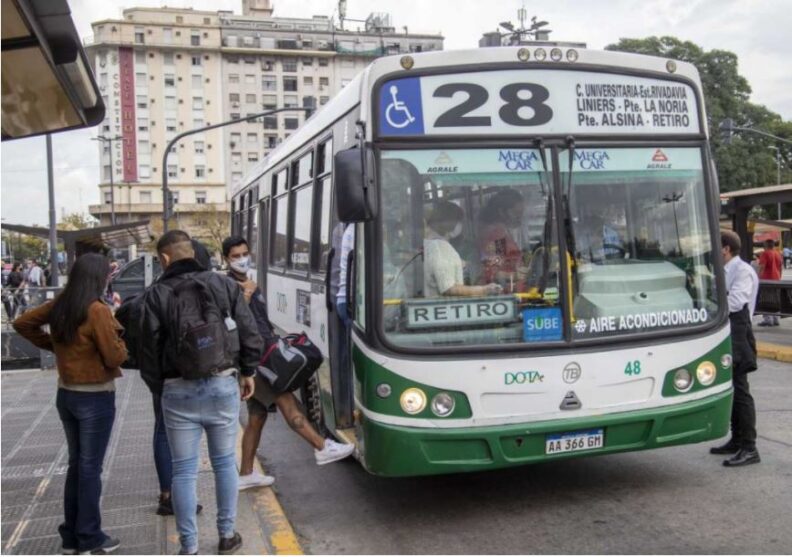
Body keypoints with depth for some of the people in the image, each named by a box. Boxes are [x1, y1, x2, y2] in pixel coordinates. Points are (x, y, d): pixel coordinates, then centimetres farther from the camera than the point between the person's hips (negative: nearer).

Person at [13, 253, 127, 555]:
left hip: (66, 394, 7)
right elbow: (115, 358, -18)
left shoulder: (58, 306, 1)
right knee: (90, 467, 3)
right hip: (96, 398, -7)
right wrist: (116, 333, -1)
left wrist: (52, 345, 12)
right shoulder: (97, 310, -20)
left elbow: (22, 323, 13)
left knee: (76, 463, 18)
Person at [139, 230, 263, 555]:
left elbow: (150, 347, -4)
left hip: (178, 390, -2)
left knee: (184, 471, 6)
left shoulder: (156, 295, -4)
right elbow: (249, 333, 2)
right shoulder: (224, 285, 2)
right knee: (225, 462, 15)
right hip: (222, 385, 2)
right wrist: (248, 372, 15)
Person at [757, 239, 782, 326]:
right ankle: (775, 320, 13)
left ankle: (767, 320, -10)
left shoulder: (765, 254, -9)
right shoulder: (778, 254, 11)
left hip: (767, 280, -7)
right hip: (776, 279, 7)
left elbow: (762, 267, -16)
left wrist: (759, 278, -13)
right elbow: (781, 267, 15)